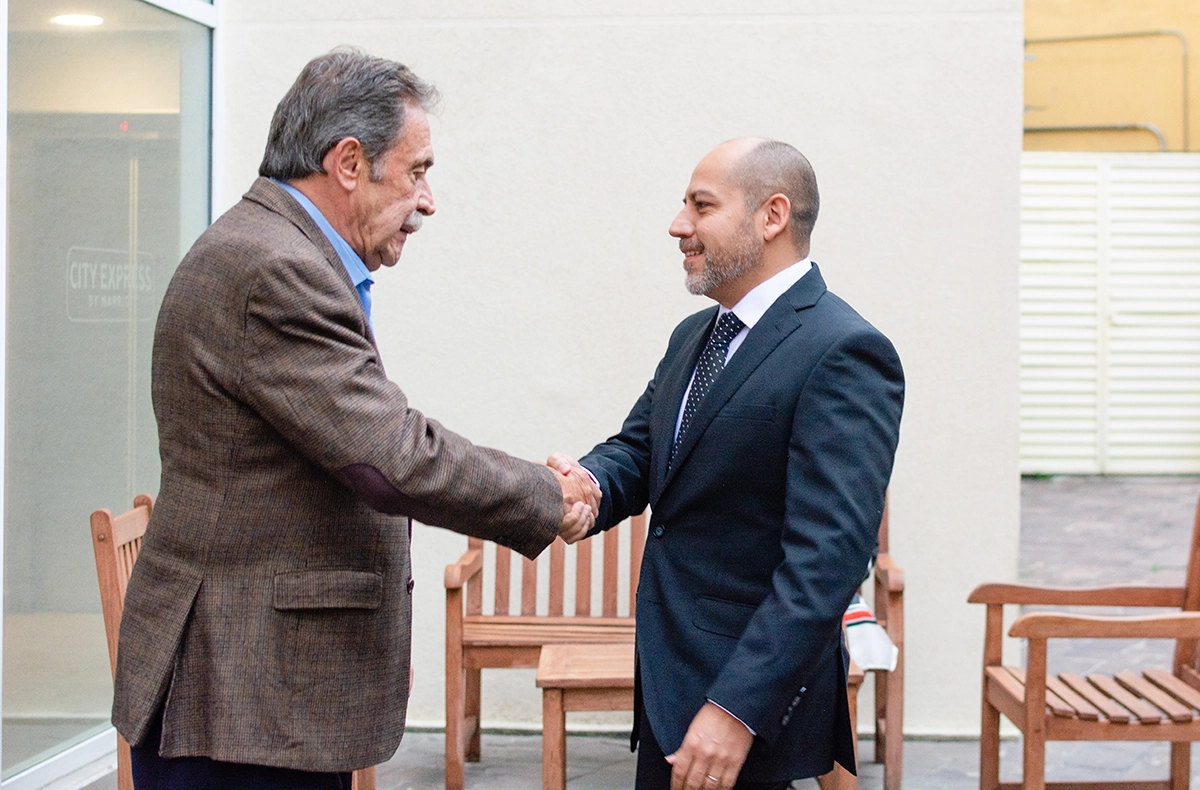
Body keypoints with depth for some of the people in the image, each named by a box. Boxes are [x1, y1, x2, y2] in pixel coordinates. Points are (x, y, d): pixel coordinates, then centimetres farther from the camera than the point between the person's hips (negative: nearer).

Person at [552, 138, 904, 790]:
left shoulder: (843, 354, -17)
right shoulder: (694, 337, 13)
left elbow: (827, 556, -23)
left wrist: (737, 709, -28)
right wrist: (587, 483, -12)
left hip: (750, 693, -8)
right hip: (666, 687, 8)